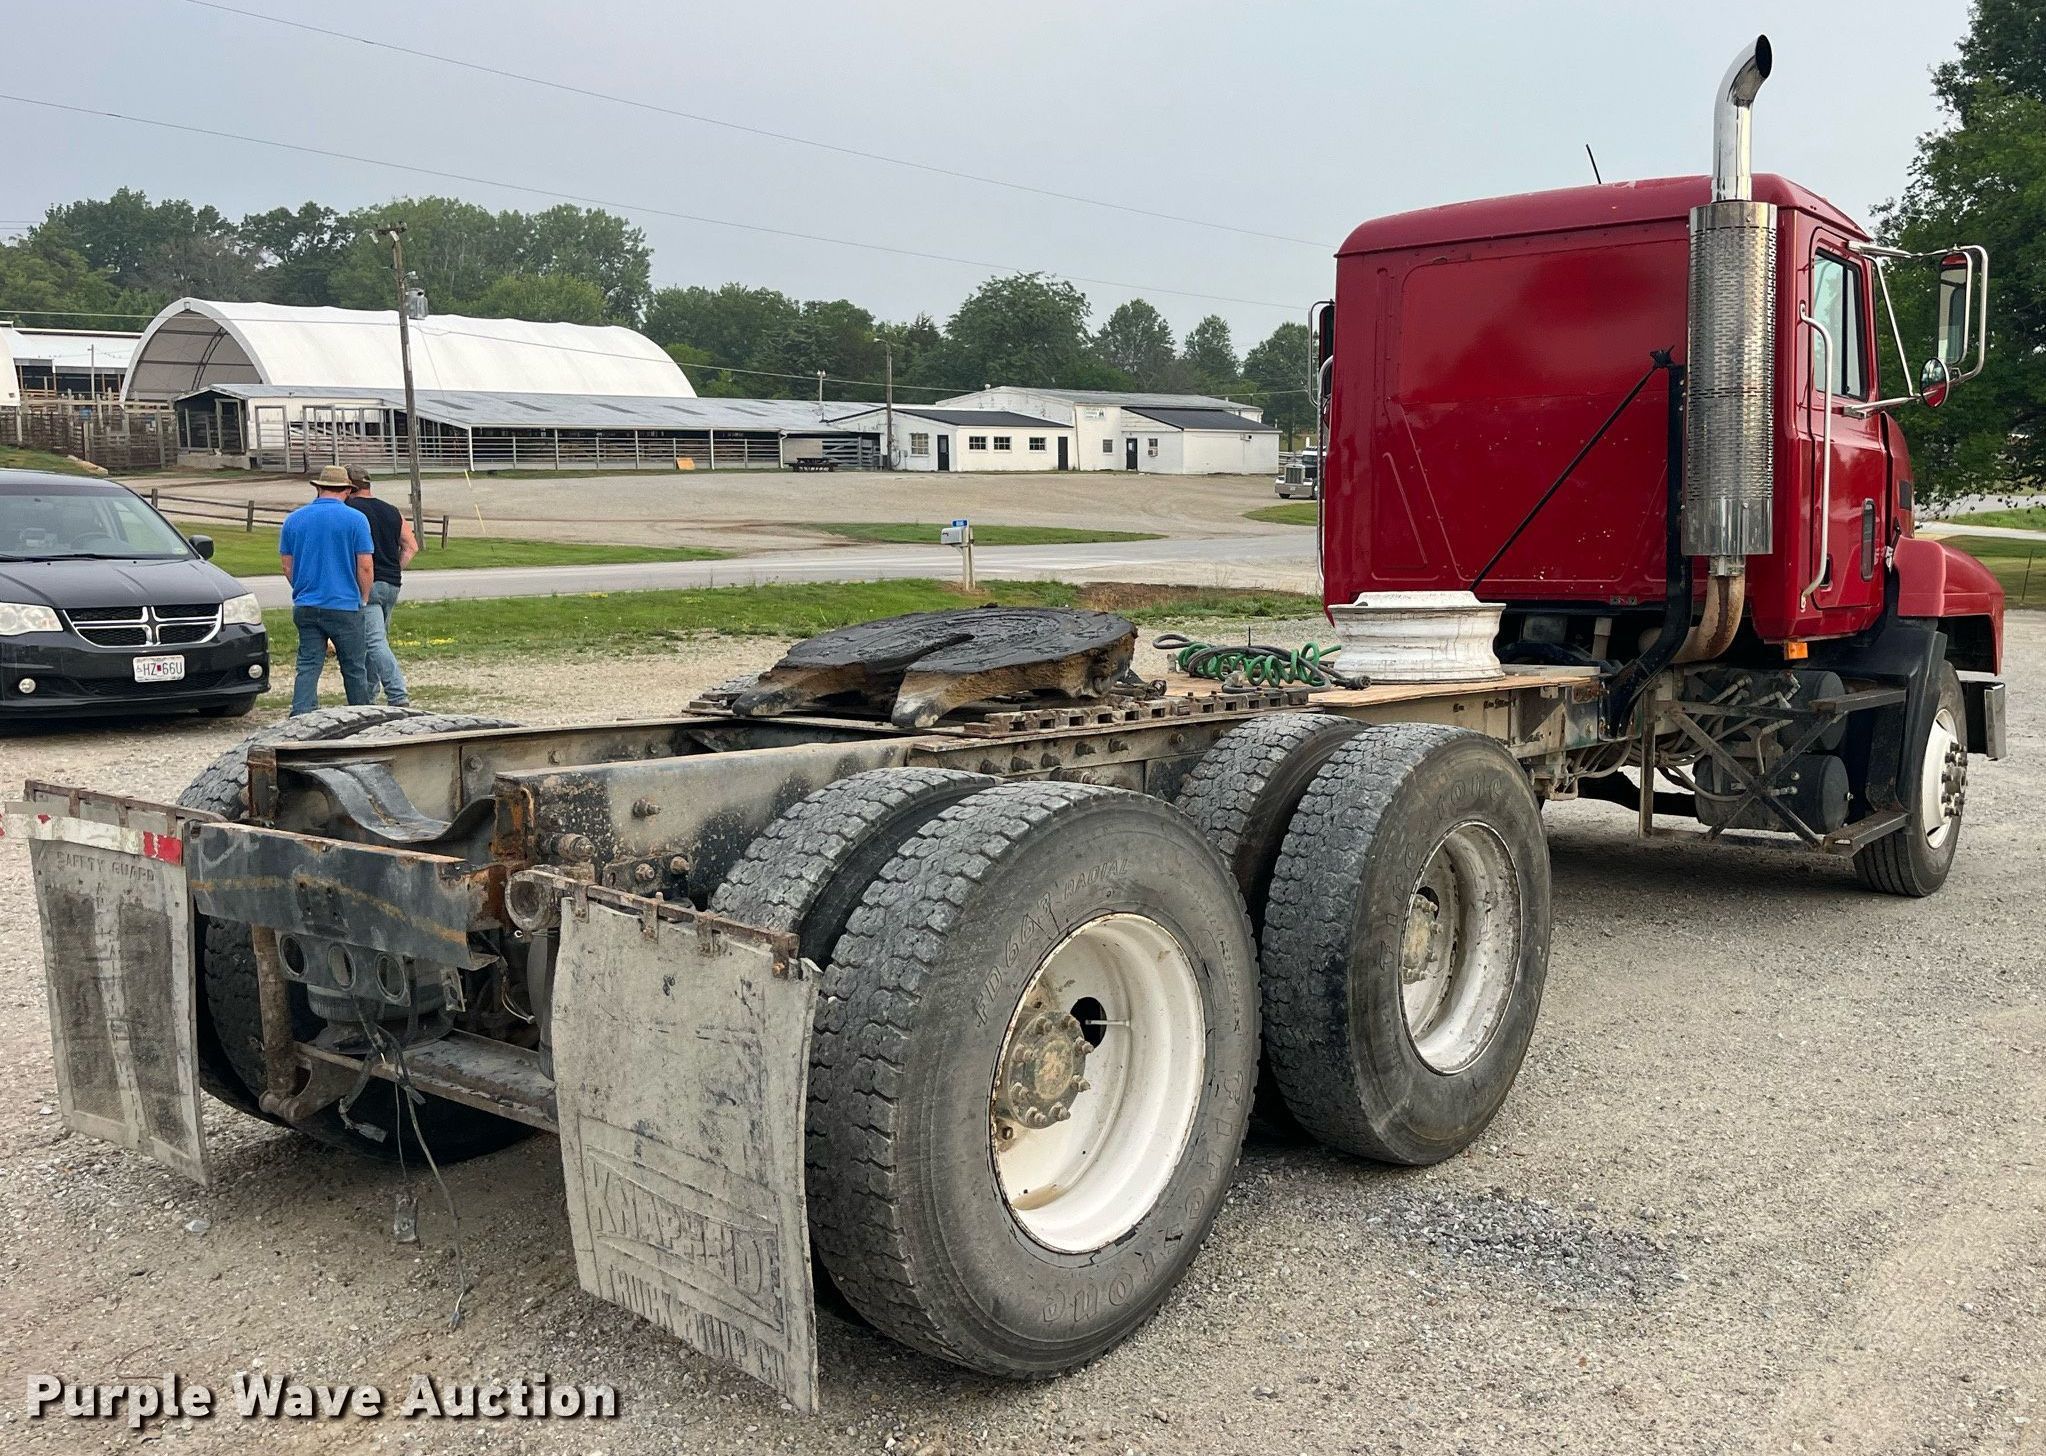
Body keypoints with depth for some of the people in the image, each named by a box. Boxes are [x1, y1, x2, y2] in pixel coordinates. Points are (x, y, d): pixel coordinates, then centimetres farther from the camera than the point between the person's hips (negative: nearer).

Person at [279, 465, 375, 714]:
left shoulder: (293, 519, 7)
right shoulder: (355, 519, -5)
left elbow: (287, 566, 11)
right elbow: (365, 565, -7)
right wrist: (364, 599, 7)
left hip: (306, 607, 3)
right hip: (345, 606, -3)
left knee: (308, 666, 4)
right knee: (354, 668, 8)